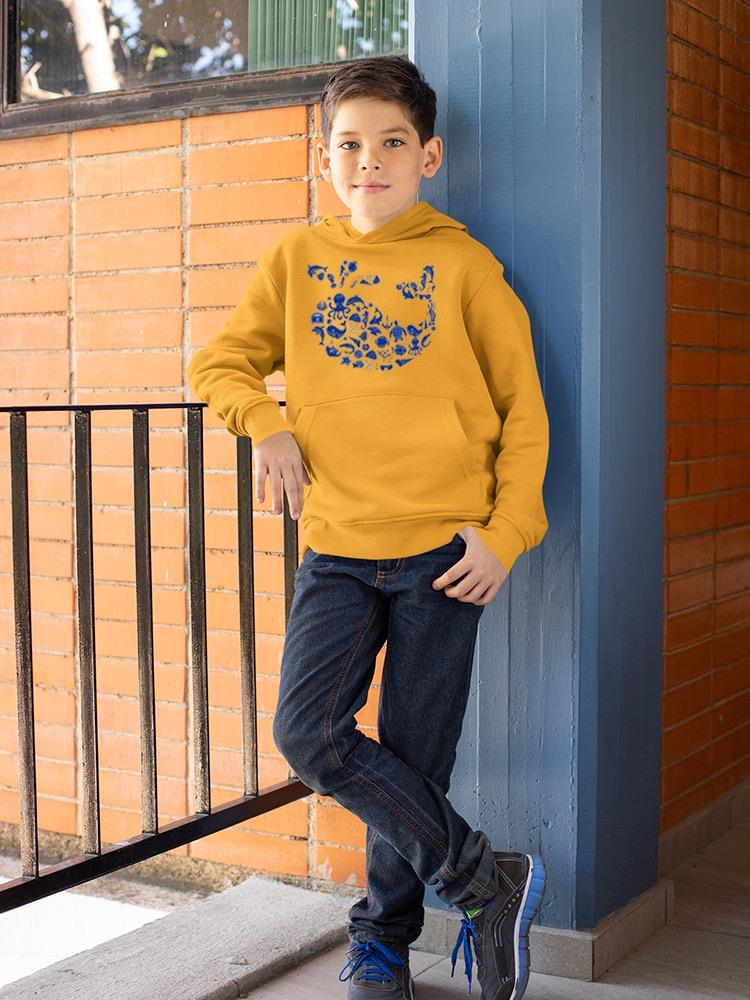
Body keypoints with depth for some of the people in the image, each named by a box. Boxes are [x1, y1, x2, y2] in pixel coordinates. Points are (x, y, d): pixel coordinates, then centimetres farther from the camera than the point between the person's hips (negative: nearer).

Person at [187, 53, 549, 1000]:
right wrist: (266, 422, -4)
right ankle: (488, 877, 5)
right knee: (310, 734, -12)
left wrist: (506, 533, -5)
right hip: (336, 548, 3)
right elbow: (219, 362, 16)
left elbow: (524, 408, 3)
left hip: (442, 549, -2)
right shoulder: (296, 259, 8)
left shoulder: (464, 265, 1)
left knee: (416, 758, 2)